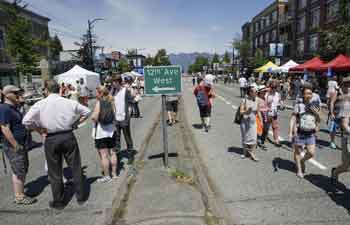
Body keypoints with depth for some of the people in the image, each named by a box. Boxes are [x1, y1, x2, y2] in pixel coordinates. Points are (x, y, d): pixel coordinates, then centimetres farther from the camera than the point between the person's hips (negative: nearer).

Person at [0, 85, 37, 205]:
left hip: (21, 145, 10)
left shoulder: (14, 107, 11)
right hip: (13, 147, -10)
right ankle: (19, 197, 14)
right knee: (19, 172, 0)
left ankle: (20, 192, 31)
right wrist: (16, 146, -22)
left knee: (23, 170, 18)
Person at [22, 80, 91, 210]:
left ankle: (58, 202, 26)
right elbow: (86, 112, 6)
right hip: (68, 136, 1)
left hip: (51, 139, 0)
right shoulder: (69, 102, -2)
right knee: (76, 167, 13)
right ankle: (81, 197, 24)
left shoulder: (40, 104, -5)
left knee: (55, 172, 13)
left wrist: (40, 131, 2)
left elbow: (26, 121, -9)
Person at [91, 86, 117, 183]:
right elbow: (114, 116, 4)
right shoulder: (111, 102, 3)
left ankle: (107, 176, 7)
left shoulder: (99, 102, -13)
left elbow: (94, 117, -20)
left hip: (101, 131, -6)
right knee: (112, 153, 14)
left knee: (103, 155, 0)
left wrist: (92, 115, 0)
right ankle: (114, 174, 24)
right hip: (111, 130, 6)